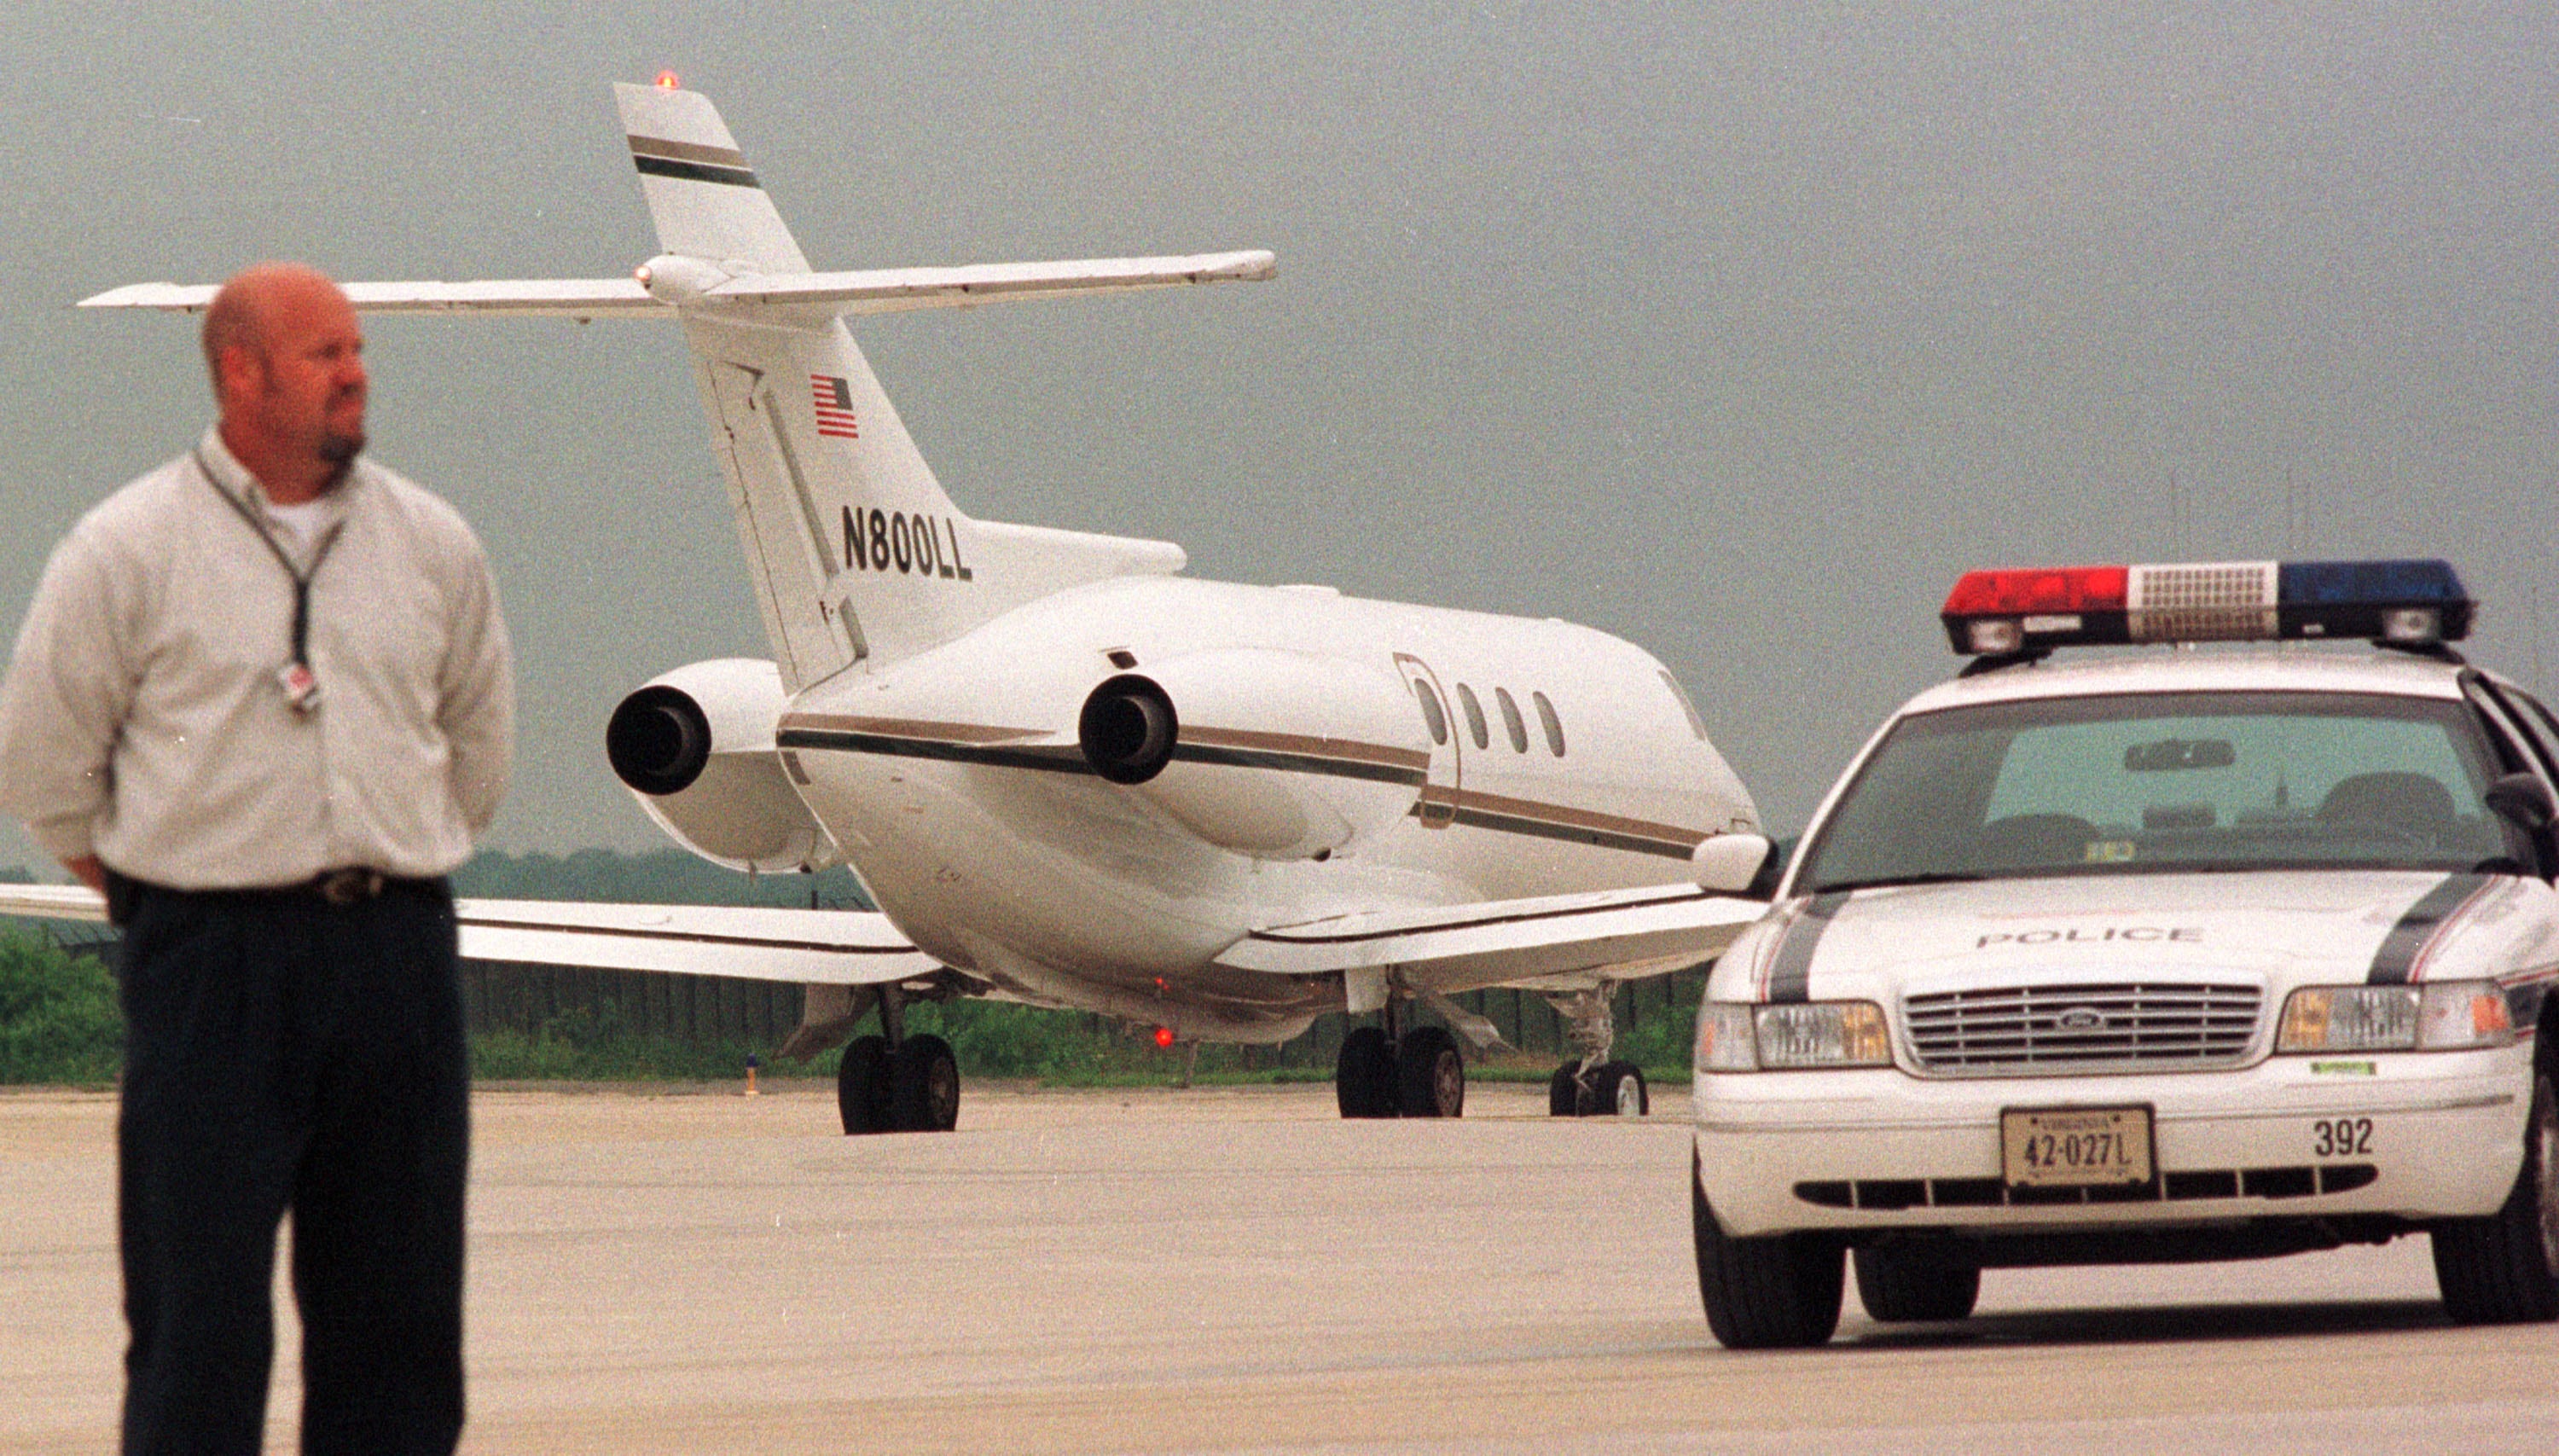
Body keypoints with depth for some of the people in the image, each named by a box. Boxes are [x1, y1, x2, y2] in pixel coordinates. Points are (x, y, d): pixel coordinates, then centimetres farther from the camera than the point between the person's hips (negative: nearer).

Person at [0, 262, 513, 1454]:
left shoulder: (431, 543, 9)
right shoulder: (127, 550, -4)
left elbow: (479, 741, 21)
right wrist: (154, 888, 8)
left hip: (397, 952, 4)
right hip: (211, 958, -4)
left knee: (397, 1310, 6)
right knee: (198, 1315, -4)